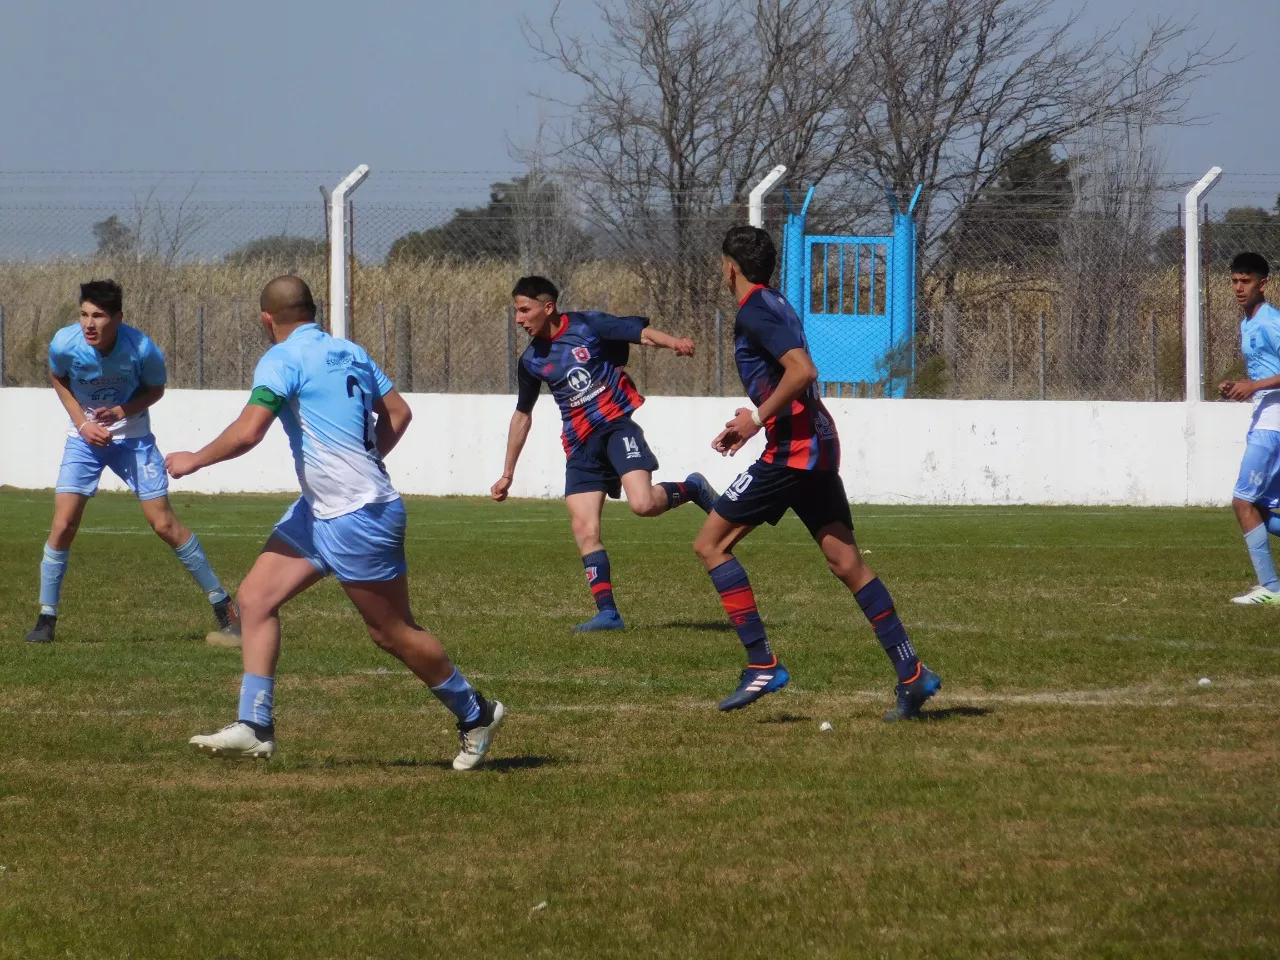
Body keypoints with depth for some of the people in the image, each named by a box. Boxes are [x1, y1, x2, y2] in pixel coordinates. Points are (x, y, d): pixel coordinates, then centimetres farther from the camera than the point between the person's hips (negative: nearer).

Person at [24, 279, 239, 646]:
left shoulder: (142, 349, -25)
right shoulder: (65, 344, -21)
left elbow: (155, 389, -4)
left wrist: (122, 411, -22)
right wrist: (82, 422, -9)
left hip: (132, 436, -1)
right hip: (84, 437, 1)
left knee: (164, 523, -4)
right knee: (63, 523, -10)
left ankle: (225, 611, 8)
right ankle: (46, 620, 4)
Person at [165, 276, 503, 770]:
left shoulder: (283, 359, -15)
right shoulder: (350, 353, 10)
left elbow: (248, 432, -24)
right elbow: (398, 412, 16)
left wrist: (192, 461, -10)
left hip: (360, 517, -9)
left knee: (393, 632, 3)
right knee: (255, 598, 3)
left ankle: (475, 714, 18)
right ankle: (254, 726, 0)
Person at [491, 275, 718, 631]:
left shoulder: (587, 326, -4)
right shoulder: (532, 360, 11)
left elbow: (642, 333, -10)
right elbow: (522, 415, 22)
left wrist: (674, 342, -33)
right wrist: (507, 474, 24)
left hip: (616, 425, -5)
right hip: (581, 447, 5)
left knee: (643, 504, -26)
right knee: (584, 531, -7)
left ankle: (692, 489, 4)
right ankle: (607, 612, -4)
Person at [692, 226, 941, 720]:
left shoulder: (754, 311, -10)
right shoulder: (776, 305, 20)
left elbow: (802, 370, -23)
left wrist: (759, 419, -16)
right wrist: (750, 422, 22)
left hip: (791, 451, -9)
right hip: (818, 446, 9)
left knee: (710, 543, -4)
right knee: (846, 561, 7)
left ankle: (762, 664, -10)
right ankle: (911, 674, 0)